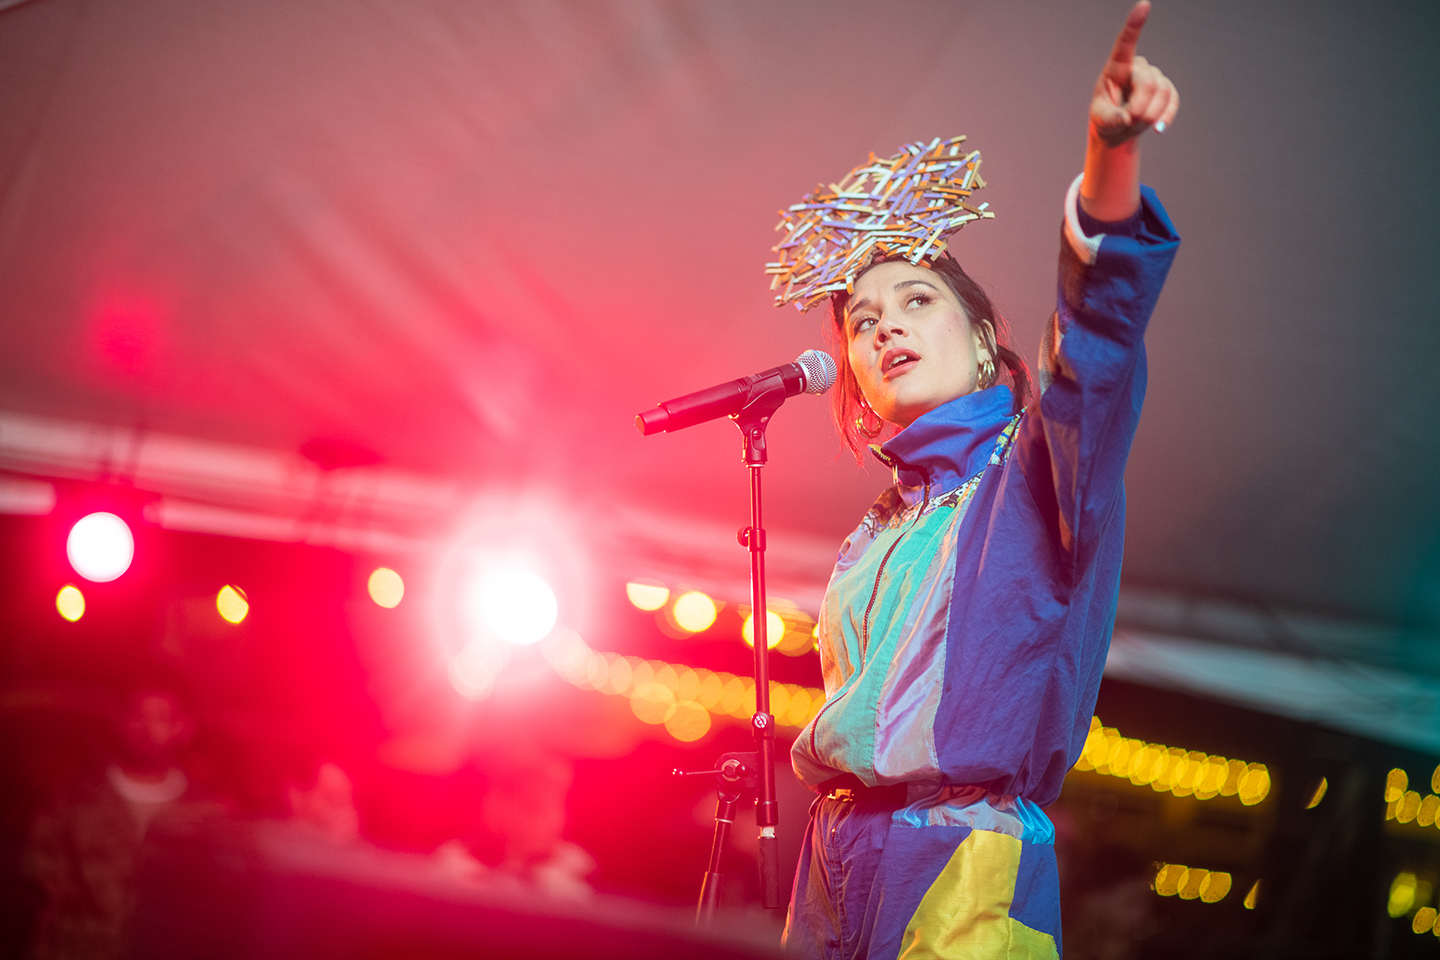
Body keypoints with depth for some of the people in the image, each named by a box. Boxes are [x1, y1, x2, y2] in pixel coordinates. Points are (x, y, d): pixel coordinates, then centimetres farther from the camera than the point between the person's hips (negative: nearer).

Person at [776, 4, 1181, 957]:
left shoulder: (1033, 468, 1)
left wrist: (1112, 157, -35)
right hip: (837, 867, 6)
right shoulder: (871, 542, 19)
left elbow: (1099, 335, -20)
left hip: (969, 869, -6)